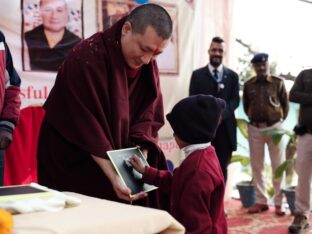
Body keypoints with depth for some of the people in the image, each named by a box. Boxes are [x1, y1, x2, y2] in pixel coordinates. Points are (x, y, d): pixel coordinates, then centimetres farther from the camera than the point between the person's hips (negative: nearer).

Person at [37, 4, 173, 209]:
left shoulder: (148, 65, -4)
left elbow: (147, 119, -4)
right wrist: (113, 177, -28)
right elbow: (86, 127, -25)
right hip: (74, 166, -5)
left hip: (116, 160, 5)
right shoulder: (86, 59, -23)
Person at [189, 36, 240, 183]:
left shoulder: (232, 75, 12)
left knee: (222, 168, 6)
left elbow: (235, 100, 3)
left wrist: (222, 113, -16)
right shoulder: (197, 75, 8)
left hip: (225, 128, 2)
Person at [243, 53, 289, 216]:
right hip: (254, 128, 2)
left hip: (274, 127, -2)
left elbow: (285, 104, 7)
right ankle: (261, 201, 15)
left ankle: (279, 202, 10)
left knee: (278, 165, 2)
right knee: (256, 166, 6)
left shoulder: (278, 82, -1)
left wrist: (280, 119, 9)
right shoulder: (248, 85, 4)